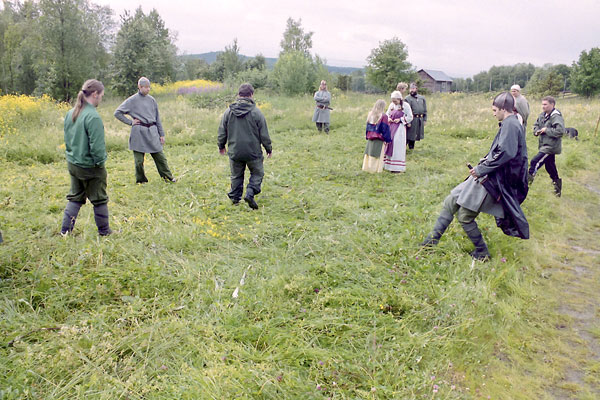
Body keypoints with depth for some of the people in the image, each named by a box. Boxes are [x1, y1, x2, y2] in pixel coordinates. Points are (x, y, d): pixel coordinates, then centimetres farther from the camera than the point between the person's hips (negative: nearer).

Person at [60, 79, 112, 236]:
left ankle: (66, 229, 21)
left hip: (72, 163, 7)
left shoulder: (71, 113, 2)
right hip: (90, 167, -7)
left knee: (75, 197, 21)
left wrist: (72, 154, 18)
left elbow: (67, 139, 11)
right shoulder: (93, 116, -24)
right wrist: (100, 162, -9)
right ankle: (104, 231, 25)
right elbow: (97, 146, -23)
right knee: (99, 199, 11)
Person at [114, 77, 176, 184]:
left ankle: (167, 176, 15)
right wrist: (130, 122, -3)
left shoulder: (152, 100, 8)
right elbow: (117, 113, 2)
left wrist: (161, 134, 12)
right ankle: (140, 180, 18)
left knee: (159, 156, 4)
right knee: (139, 159, 3)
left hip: (152, 132, 3)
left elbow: (157, 118, 13)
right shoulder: (132, 100, -1)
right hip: (139, 132, -3)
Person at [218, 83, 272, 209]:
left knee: (236, 175, 19)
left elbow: (222, 132, 7)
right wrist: (269, 149, 9)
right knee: (257, 173, 12)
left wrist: (221, 146, 23)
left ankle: (235, 198, 24)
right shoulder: (256, 112, -10)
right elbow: (264, 135, -5)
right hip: (253, 152, -3)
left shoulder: (229, 112, -1)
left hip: (234, 152, 3)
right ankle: (250, 193, -6)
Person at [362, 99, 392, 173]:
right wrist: (387, 139, -4)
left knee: (369, 153, 13)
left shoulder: (370, 114, 4)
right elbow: (385, 129, -12)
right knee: (378, 154, 1)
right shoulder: (383, 116, -14)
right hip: (379, 139, -6)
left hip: (370, 137, 6)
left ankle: (367, 167, 19)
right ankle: (376, 169, 4)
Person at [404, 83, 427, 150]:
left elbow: (425, 110, 14)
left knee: (414, 136, 13)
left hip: (420, 119, 5)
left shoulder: (422, 98, 11)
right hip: (412, 119, -5)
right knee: (409, 135, -6)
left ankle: (411, 148, 24)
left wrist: (425, 119, 7)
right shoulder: (408, 99, -3)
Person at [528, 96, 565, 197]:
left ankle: (528, 179, -8)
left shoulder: (556, 117, -18)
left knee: (535, 161, -18)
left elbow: (560, 131, -28)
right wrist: (537, 131, 1)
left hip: (551, 147, -9)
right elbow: (536, 125, 23)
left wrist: (546, 130, -21)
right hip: (544, 146, 9)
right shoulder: (542, 115, 8)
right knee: (550, 166, 18)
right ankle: (557, 185, 32)